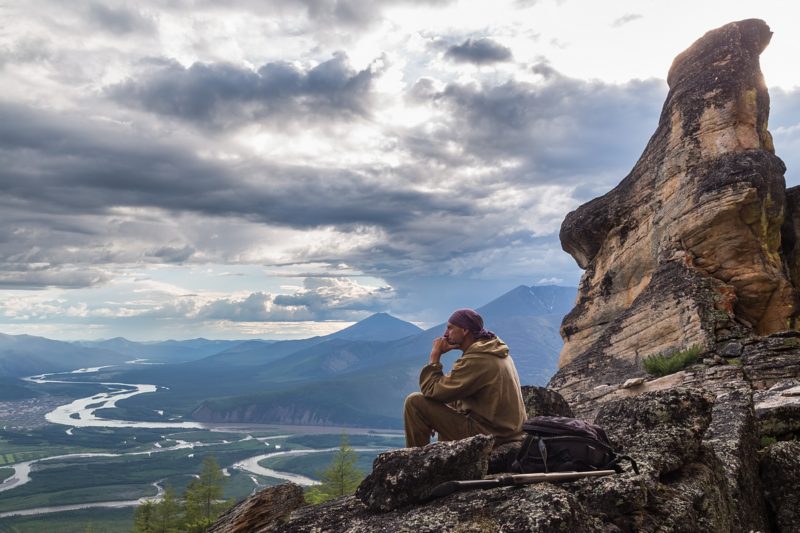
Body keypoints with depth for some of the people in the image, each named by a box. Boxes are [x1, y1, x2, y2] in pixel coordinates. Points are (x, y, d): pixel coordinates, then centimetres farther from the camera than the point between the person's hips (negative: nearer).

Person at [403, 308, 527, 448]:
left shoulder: (475, 360, -20)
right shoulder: (495, 351, 9)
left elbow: (432, 391, -18)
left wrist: (435, 356, -8)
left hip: (487, 435, -10)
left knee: (415, 402, -9)